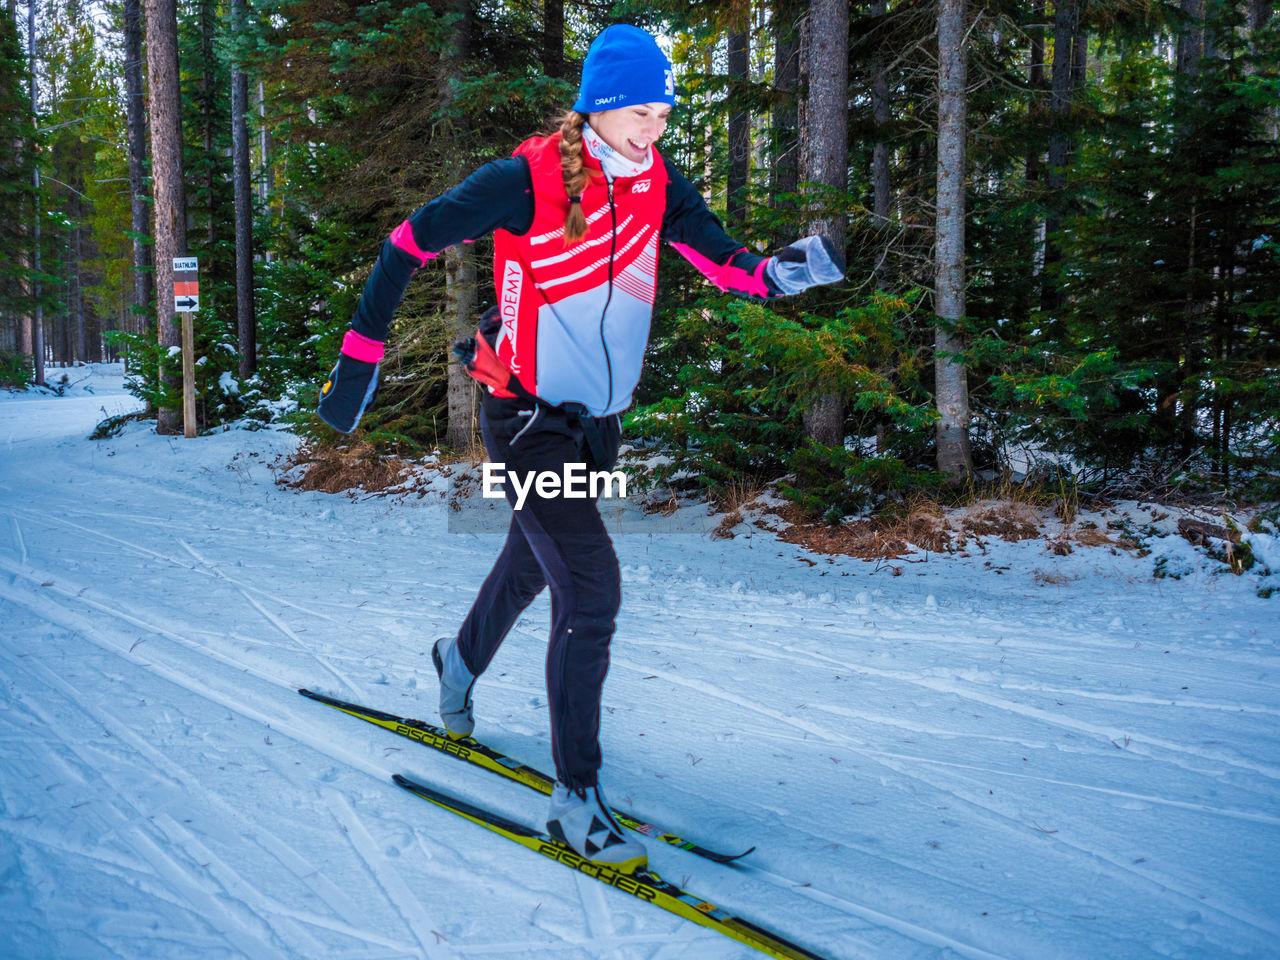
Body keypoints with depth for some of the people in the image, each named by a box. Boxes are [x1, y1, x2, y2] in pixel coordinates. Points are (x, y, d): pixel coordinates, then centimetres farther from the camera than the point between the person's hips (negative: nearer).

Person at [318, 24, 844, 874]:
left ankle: (462, 661, 56)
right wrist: (361, 354, -9)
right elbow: (413, 241, -10)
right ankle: (577, 802, -5)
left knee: (533, 563, 25)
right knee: (592, 589, -16)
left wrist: (785, 271, -24)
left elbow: (727, 262, -1)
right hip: (528, 421, -7)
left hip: (600, 421, 7)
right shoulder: (527, 180, -17)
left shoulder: (658, 185, 0)